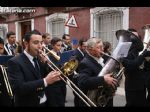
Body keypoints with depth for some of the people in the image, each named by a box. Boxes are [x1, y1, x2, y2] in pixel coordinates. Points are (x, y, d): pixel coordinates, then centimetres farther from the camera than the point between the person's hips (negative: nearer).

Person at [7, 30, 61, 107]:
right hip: (28, 104, -6)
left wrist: (44, 62, -12)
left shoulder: (39, 59, 4)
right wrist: (45, 81, -34)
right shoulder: (15, 62, -16)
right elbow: (18, 88, -27)